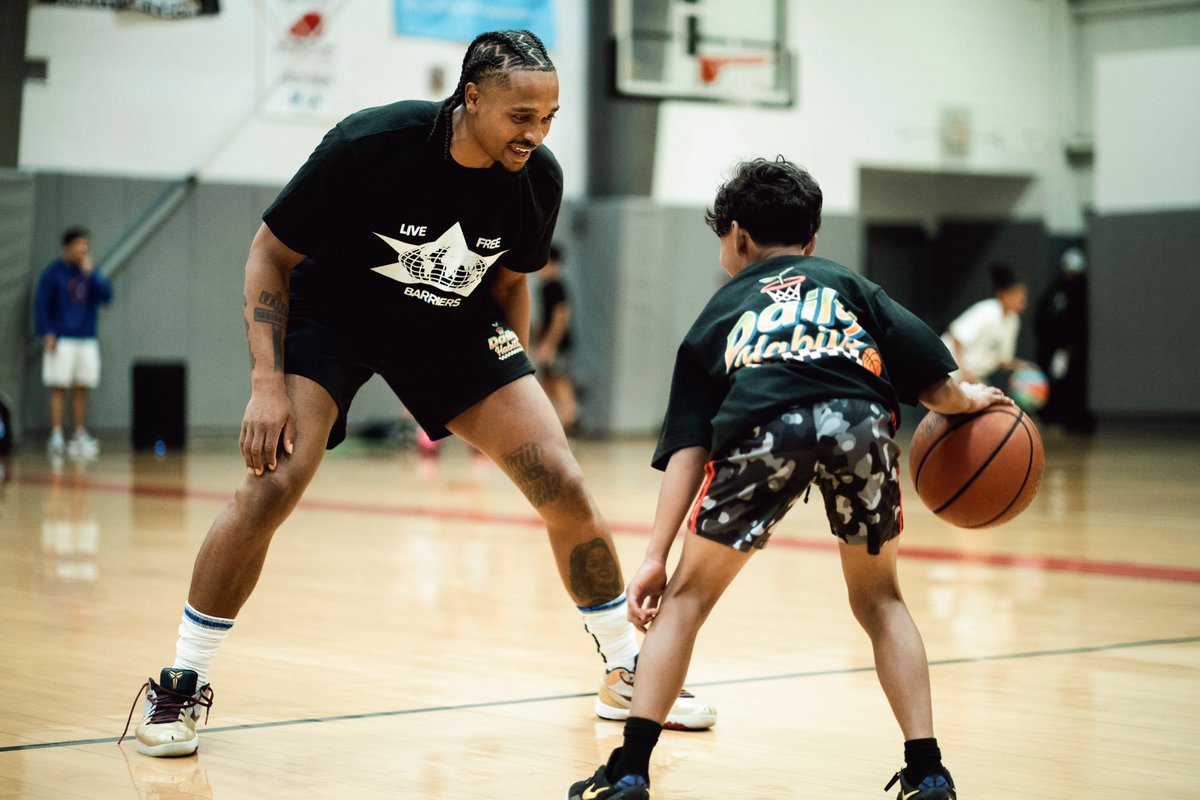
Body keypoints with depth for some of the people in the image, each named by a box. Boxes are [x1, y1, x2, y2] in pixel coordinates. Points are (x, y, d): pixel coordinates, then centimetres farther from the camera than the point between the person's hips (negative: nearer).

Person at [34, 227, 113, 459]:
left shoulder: (90, 272, 10)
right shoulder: (53, 273, -3)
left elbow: (106, 296, -1)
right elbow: (41, 304, -5)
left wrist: (90, 274, -12)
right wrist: (46, 333, -12)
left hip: (87, 339, 4)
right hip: (61, 340, -4)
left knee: (81, 389, 6)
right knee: (59, 388, -4)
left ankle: (80, 434, 11)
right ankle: (56, 436, -4)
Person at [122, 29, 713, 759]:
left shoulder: (538, 179, -16)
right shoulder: (368, 146, -28)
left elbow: (509, 284, 6)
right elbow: (270, 254, -16)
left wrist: (516, 390, 4)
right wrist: (267, 383, -24)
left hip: (454, 327, 4)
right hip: (331, 313, -3)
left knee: (563, 487, -7)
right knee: (271, 486, -22)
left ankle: (630, 673, 12)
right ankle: (184, 685, -3)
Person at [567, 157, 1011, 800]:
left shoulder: (719, 312, 32)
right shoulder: (853, 286, 34)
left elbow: (688, 448, 19)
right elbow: (937, 388, 20)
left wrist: (657, 556, 15)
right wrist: (971, 399, 42)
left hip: (761, 429, -1)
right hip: (859, 422, 1)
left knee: (688, 598, 18)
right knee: (879, 600, 24)